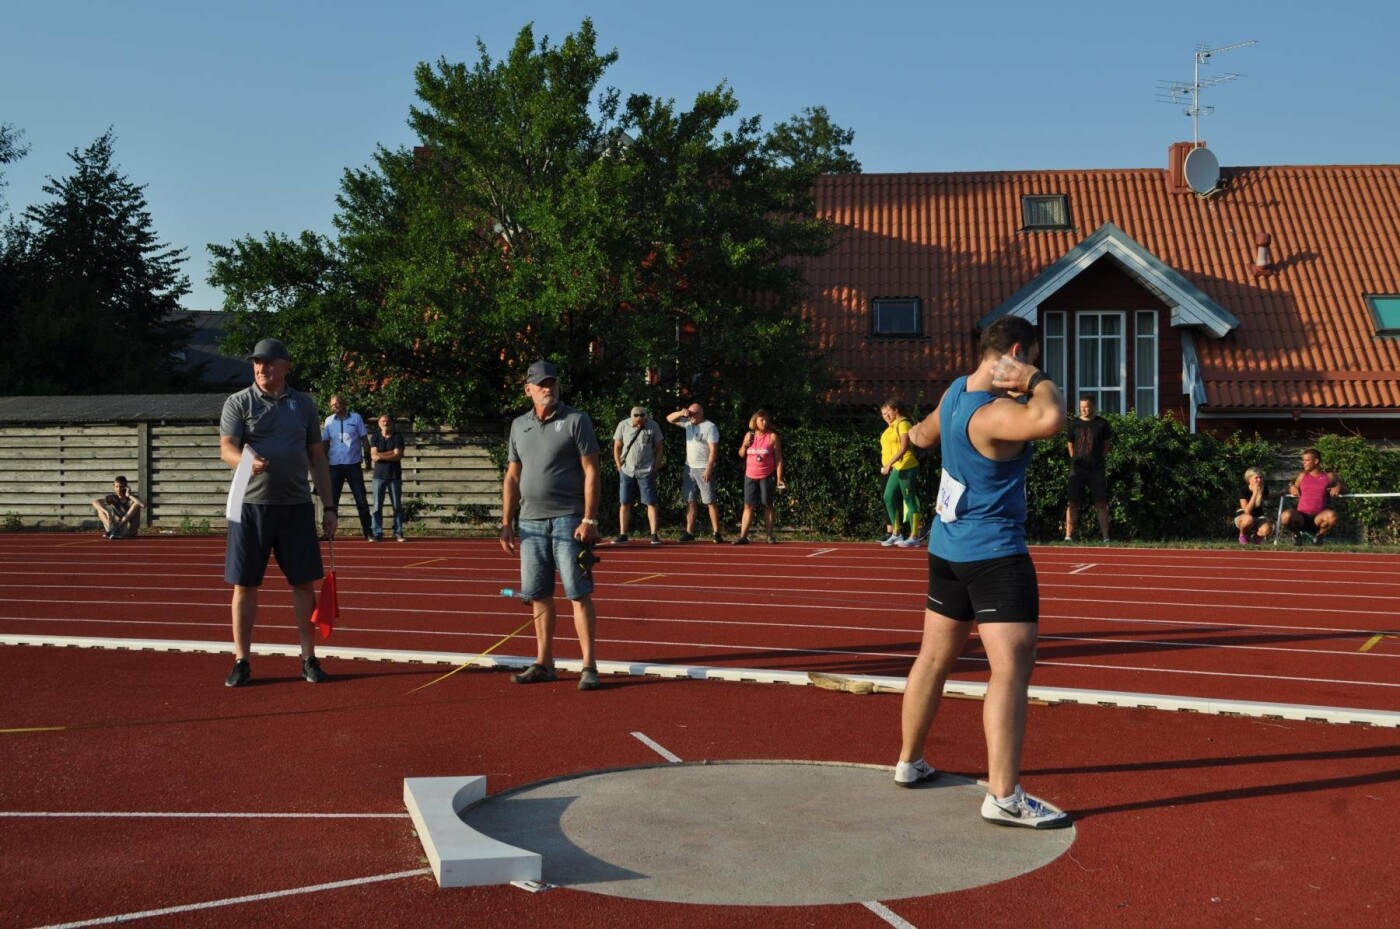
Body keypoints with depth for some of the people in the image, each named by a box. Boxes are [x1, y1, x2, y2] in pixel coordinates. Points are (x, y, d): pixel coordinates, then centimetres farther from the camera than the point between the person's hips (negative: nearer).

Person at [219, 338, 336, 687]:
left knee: (305, 584, 3)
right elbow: (226, 449, -9)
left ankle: (309, 659, 13)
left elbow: (317, 459, 13)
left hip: (297, 506, 2)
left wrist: (329, 507, 9)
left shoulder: (304, 404, 10)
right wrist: (248, 461, -32)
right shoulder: (238, 403, 3)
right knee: (244, 585, 2)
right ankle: (241, 662, 12)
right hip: (252, 505, -2)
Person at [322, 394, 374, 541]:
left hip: (353, 464, -2)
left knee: (361, 500, 0)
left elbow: (364, 439, 3)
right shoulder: (329, 421, 6)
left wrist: (367, 458, -2)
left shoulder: (356, 418, 1)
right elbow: (325, 442, 9)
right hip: (335, 465, 2)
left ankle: (368, 533, 3)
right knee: (331, 499, 5)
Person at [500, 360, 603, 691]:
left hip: (568, 520, -5)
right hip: (530, 521, 5)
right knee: (538, 596, 9)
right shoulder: (519, 425, 13)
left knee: (579, 594, -6)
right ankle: (544, 664, 19)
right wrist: (506, 522, 10)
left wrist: (589, 519, -14)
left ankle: (589, 667, -2)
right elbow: (512, 477, 16)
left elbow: (591, 472, -6)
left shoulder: (575, 421, -3)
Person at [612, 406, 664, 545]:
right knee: (624, 503, 3)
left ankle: (654, 535, 0)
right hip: (626, 471, 2)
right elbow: (617, 447, 6)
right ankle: (622, 535, 10)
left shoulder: (653, 427, -3)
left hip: (646, 472, -1)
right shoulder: (623, 425, -1)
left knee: (651, 503, -3)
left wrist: (655, 467, -2)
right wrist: (620, 467, 0)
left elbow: (659, 448, 4)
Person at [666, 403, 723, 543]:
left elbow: (713, 450, -16)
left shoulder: (710, 427, -11)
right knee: (690, 501, 7)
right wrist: (681, 413, -5)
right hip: (689, 468, 7)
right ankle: (689, 532, 10)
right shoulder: (688, 423, 9)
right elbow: (669, 419, 15)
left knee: (710, 501, -6)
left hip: (704, 469, -7)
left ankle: (717, 533, -4)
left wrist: (709, 469, -23)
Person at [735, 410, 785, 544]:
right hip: (750, 476, 3)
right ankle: (743, 536, -1)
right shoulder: (749, 435, 6)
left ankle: (770, 535, 8)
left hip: (767, 476, -3)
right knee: (748, 506, 1)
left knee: (767, 505, 3)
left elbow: (778, 459, -5)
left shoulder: (772, 436, -4)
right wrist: (745, 445, -7)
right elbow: (741, 454, 15)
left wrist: (779, 478, -11)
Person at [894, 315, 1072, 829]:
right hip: (994, 554, -10)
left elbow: (927, 431, 27)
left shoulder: (958, 390, 6)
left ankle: (909, 762, 28)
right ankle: (1004, 797, -14)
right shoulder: (992, 414, -23)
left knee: (934, 656, 17)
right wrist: (1035, 381, -22)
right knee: (1012, 668, -11)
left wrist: (914, 434, 51)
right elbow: (1050, 420, -42)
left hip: (946, 548, 10)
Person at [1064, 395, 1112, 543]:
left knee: (1101, 504, -1)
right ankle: (1068, 536, 0)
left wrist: (1098, 459, 8)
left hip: (1096, 469, -1)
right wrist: (1076, 460, 9)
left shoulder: (1101, 423, 3)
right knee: (1073, 503, -1)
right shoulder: (1074, 424, 6)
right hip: (1077, 469, 1)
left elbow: (1107, 444, 10)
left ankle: (1105, 537, 1)